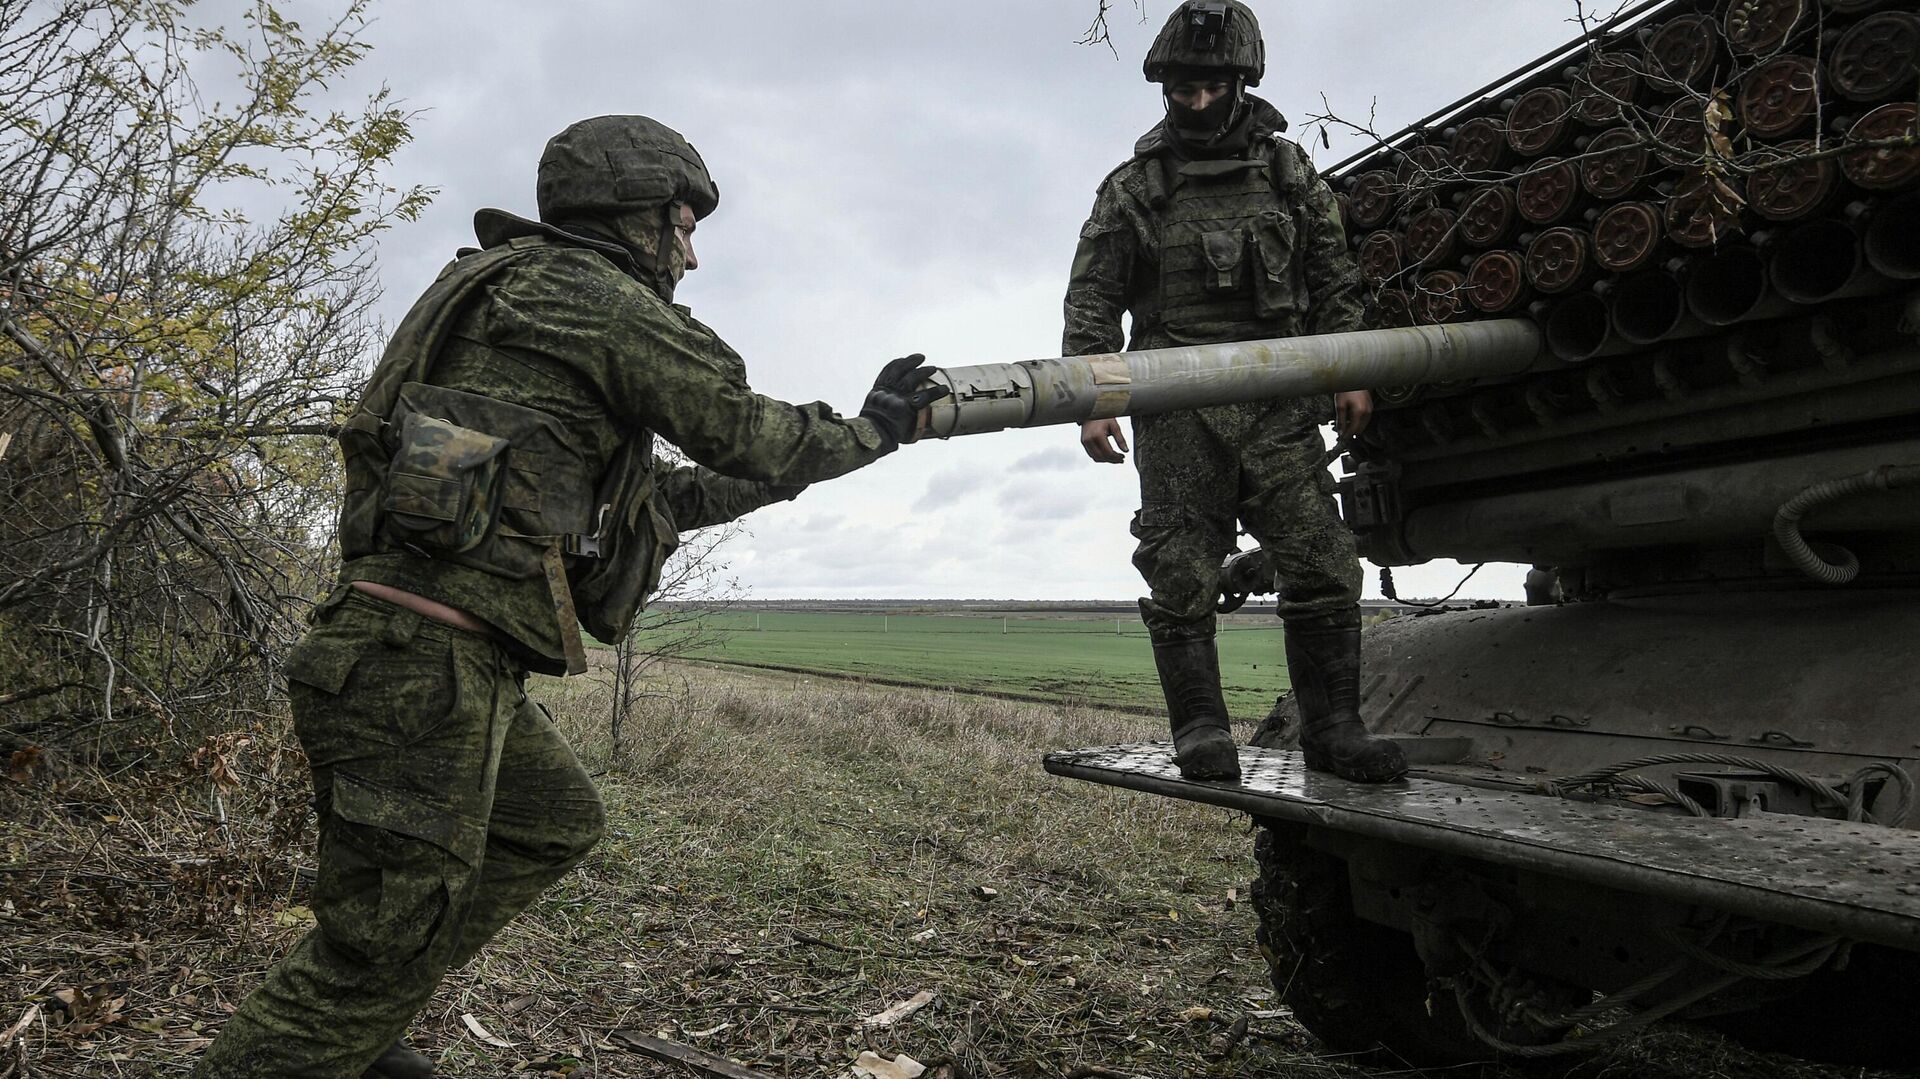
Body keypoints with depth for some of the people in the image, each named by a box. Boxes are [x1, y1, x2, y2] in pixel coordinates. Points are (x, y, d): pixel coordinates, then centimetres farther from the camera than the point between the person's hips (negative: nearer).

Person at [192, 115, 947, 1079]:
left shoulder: (519, 295, 24)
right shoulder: (593, 295, -5)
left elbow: (648, 500, 27)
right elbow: (742, 431, -1)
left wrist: (777, 473, 29)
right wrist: (871, 430, 16)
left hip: (462, 657, 10)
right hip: (426, 657, -10)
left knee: (556, 824, 24)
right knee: (381, 942, -2)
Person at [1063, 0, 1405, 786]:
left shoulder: (1287, 170, 14)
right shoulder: (1133, 188, 8)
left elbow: (1335, 279, 16)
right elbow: (1091, 300, 4)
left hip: (1278, 405, 2)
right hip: (1178, 414, -1)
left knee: (1323, 566, -3)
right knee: (1181, 576, -5)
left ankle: (1333, 728, 7)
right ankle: (1201, 734, 4)